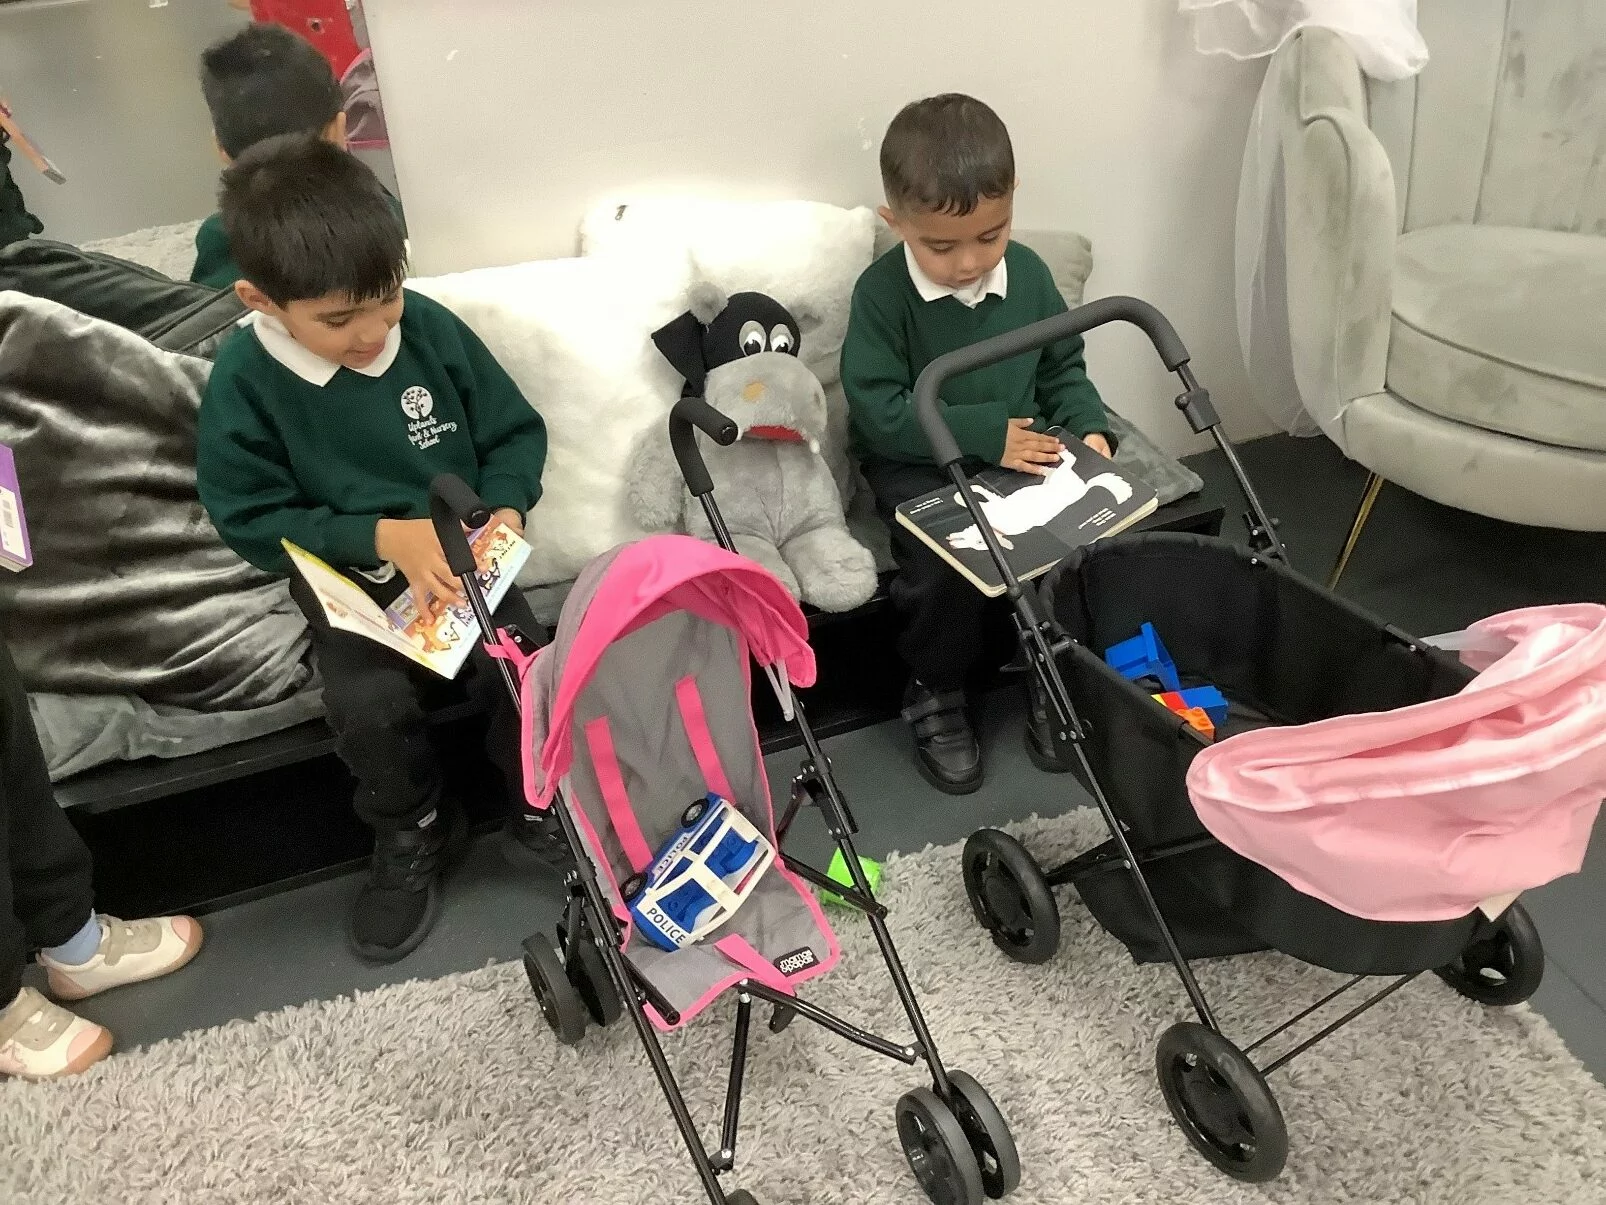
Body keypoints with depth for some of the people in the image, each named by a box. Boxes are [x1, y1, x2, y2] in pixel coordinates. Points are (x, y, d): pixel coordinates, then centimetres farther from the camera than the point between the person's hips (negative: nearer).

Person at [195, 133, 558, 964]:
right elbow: (251, 520, -9)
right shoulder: (243, 383, -13)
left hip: (461, 556, 1)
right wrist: (381, 536, -22)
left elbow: (513, 432, 1)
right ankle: (414, 833, 9)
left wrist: (507, 512, -18)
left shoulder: (432, 329, -10)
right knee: (367, 704, -24)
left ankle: (542, 801, 10)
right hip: (349, 576, -1)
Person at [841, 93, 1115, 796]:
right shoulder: (881, 293, -13)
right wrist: (987, 433, -24)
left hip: (1024, 447, 4)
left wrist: (1087, 427, -6)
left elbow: (1063, 368, 14)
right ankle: (935, 693, -3)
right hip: (919, 464, -4)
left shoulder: (1028, 274, 1)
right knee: (948, 558, -31)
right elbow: (880, 411, -19)